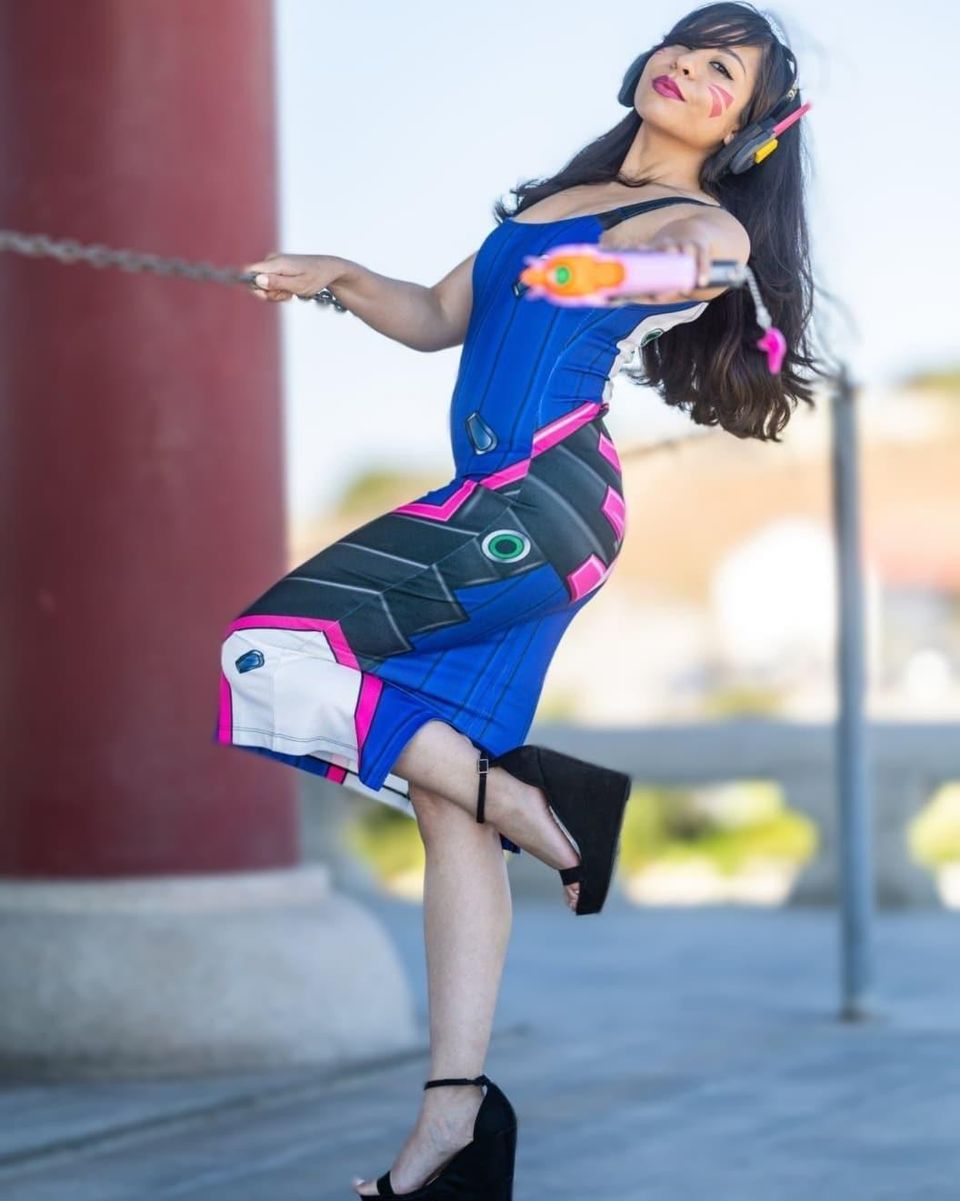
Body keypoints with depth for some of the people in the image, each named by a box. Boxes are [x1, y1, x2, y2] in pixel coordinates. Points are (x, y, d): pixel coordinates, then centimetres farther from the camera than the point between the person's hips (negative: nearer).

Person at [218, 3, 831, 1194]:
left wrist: (691, 270, -44)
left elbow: (698, 254, -22)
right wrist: (343, 280, 9)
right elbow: (439, 316, 27)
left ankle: (536, 803, -8)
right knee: (449, 811, 2)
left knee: (282, 650, -18)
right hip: (491, 513, 8)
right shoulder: (558, 197, 24)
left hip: (551, 501, -8)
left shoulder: (705, 223, 1)